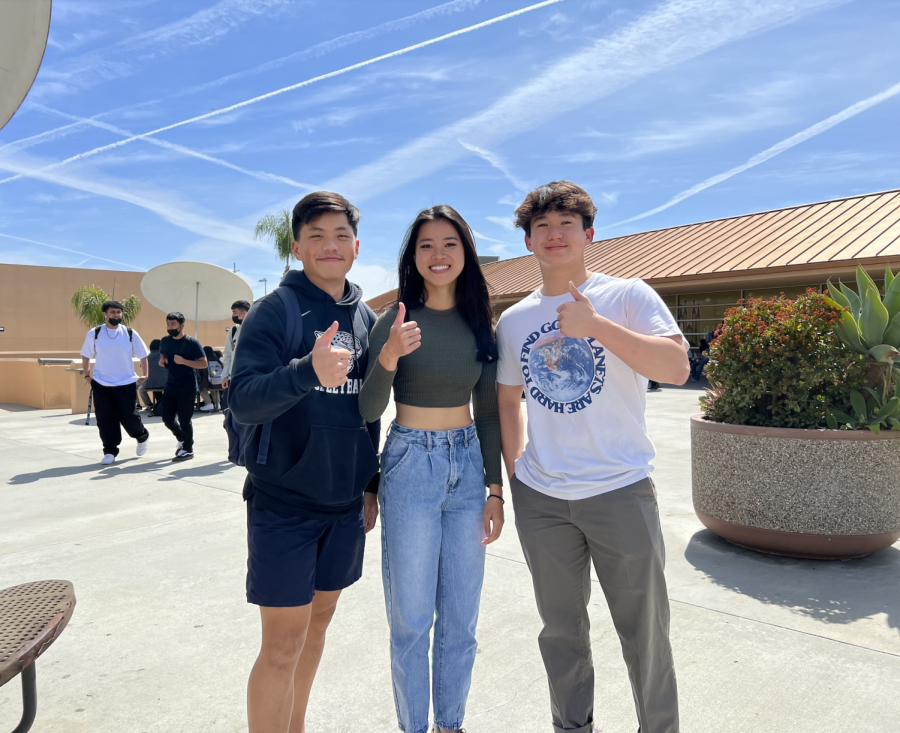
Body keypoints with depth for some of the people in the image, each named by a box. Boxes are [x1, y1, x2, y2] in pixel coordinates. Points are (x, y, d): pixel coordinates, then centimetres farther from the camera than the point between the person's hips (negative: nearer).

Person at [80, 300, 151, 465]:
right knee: (105, 419, -1)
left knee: (129, 417, 3)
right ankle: (110, 451, 13)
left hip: (126, 383, -1)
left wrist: (144, 374, 1)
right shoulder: (94, 333, 0)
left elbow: (142, 355, 8)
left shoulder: (130, 333, 0)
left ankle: (142, 437, 32)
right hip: (101, 383, 1)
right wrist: (87, 375, 5)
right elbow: (86, 355, 10)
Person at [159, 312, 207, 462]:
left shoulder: (192, 343, -10)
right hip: (170, 386, 6)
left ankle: (188, 450, 14)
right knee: (167, 418, 9)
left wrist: (184, 361, -23)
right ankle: (181, 439, 35)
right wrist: (162, 361, -2)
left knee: (184, 420, -1)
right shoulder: (165, 341, 7)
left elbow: (203, 363, -12)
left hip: (188, 388, -6)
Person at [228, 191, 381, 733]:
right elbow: (243, 401, -21)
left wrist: (373, 484, 14)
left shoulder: (367, 318, 6)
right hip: (283, 504, -5)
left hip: (345, 505, 6)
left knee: (318, 620, 18)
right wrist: (307, 370, -38)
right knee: (282, 646, -1)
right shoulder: (275, 311, -9)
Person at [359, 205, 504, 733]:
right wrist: (388, 359, -29)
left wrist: (495, 489, 6)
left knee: (461, 619, 14)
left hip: (468, 465, 4)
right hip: (411, 465, -3)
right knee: (412, 619, 7)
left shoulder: (480, 323, 4)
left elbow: (488, 413, 8)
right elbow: (369, 411, -11)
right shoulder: (396, 321, -7)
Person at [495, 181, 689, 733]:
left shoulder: (627, 296, -5)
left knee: (645, 631, 9)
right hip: (539, 499, 4)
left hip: (621, 491, -3)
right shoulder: (514, 320, 6)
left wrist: (595, 325, -26)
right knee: (562, 630, 18)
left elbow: (677, 368, -19)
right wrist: (515, 471, 9)